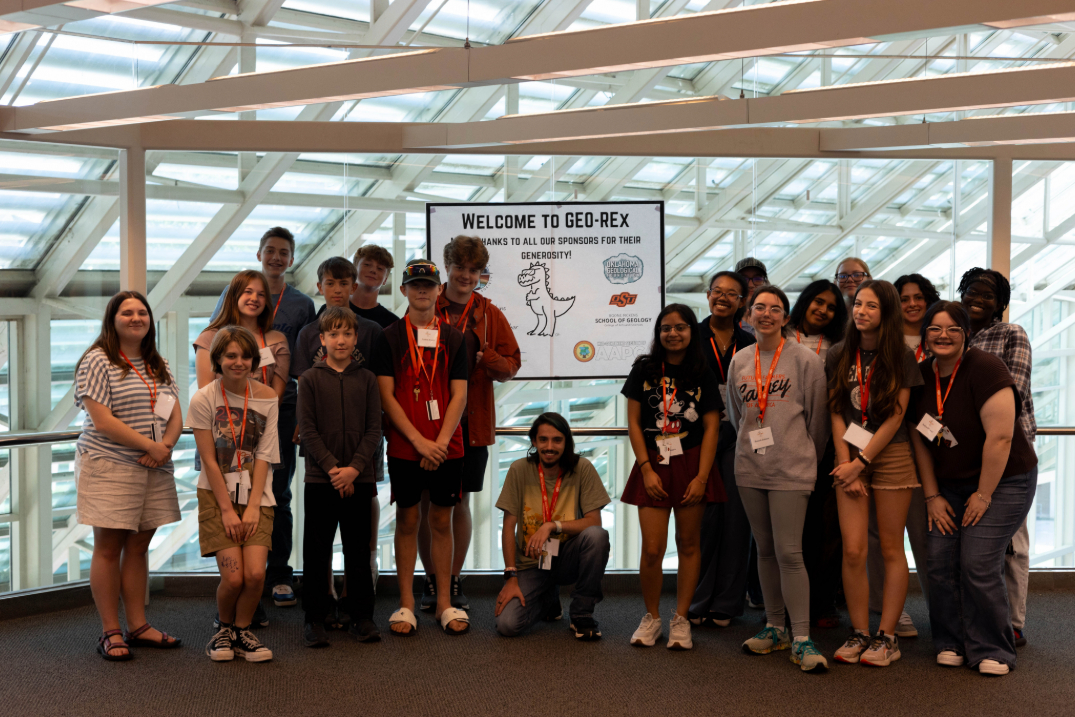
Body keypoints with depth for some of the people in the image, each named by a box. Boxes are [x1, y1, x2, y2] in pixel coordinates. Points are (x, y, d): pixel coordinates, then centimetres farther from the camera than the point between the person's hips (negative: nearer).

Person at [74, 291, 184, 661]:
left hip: (153, 469, 6)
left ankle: (138, 626, 18)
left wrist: (166, 445, -9)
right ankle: (110, 633, 7)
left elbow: (175, 415, 12)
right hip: (109, 466, -6)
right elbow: (103, 421, -14)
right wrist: (151, 446, -15)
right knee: (109, 547, 0)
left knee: (138, 546, 10)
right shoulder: (97, 361, -7)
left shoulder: (158, 366, 15)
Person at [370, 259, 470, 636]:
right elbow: (386, 396, -4)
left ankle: (445, 603, 15)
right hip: (404, 447, -1)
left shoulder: (454, 338, 7)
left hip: (446, 447, 2)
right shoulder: (389, 338, 1)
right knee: (407, 520, 4)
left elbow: (459, 395, 2)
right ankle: (406, 604, 13)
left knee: (442, 521, 7)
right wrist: (419, 441, -11)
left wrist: (440, 442, -10)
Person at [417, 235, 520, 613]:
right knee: (427, 501, 3)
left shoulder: (490, 315, 6)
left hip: (472, 422, 1)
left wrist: (486, 358, -15)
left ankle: (454, 582, 20)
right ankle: (431, 582, 18)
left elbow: (512, 364, 5)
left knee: (460, 501, 8)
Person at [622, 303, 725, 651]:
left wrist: (701, 477, -9)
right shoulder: (644, 370, 5)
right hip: (653, 467, 0)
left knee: (688, 543, 6)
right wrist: (647, 469, -5)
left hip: (692, 465, 0)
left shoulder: (703, 375, 3)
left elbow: (711, 428, 0)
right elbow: (633, 422, 3)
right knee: (652, 548, -5)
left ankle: (681, 619, 18)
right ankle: (651, 616, 15)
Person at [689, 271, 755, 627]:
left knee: (735, 517, 2)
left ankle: (726, 604, 12)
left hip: (736, 437, 2)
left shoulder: (750, 344, 10)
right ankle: (697, 602, 9)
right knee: (701, 516, -3)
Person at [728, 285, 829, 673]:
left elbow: (817, 416, 0)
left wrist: (804, 455, 7)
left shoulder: (805, 360, -5)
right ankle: (775, 627, 23)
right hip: (750, 466, 5)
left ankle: (801, 639, -3)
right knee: (765, 549, 12)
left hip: (791, 468, -5)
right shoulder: (739, 361, 10)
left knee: (789, 552, -9)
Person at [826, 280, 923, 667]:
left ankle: (887, 637, 10)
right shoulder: (839, 355, 6)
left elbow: (895, 417, -6)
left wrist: (860, 463, -10)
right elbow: (836, 413, 4)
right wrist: (845, 463, -5)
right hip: (850, 459, 2)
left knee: (891, 549, 3)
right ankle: (859, 634, 8)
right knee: (853, 551, -3)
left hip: (891, 456, -2)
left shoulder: (901, 357, -2)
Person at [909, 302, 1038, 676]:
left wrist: (984, 495, -15)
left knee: (978, 564, -13)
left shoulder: (985, 368, -18)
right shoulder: (921, 375, 1)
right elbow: (919, 439, 6)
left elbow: (1000, 437, -20)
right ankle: (950, 644, 12)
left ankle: (992, 651, 3)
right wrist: (932, 495, 3)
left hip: (1002, 481, -5)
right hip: (950, 485, 5)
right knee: (940, 561, -4)